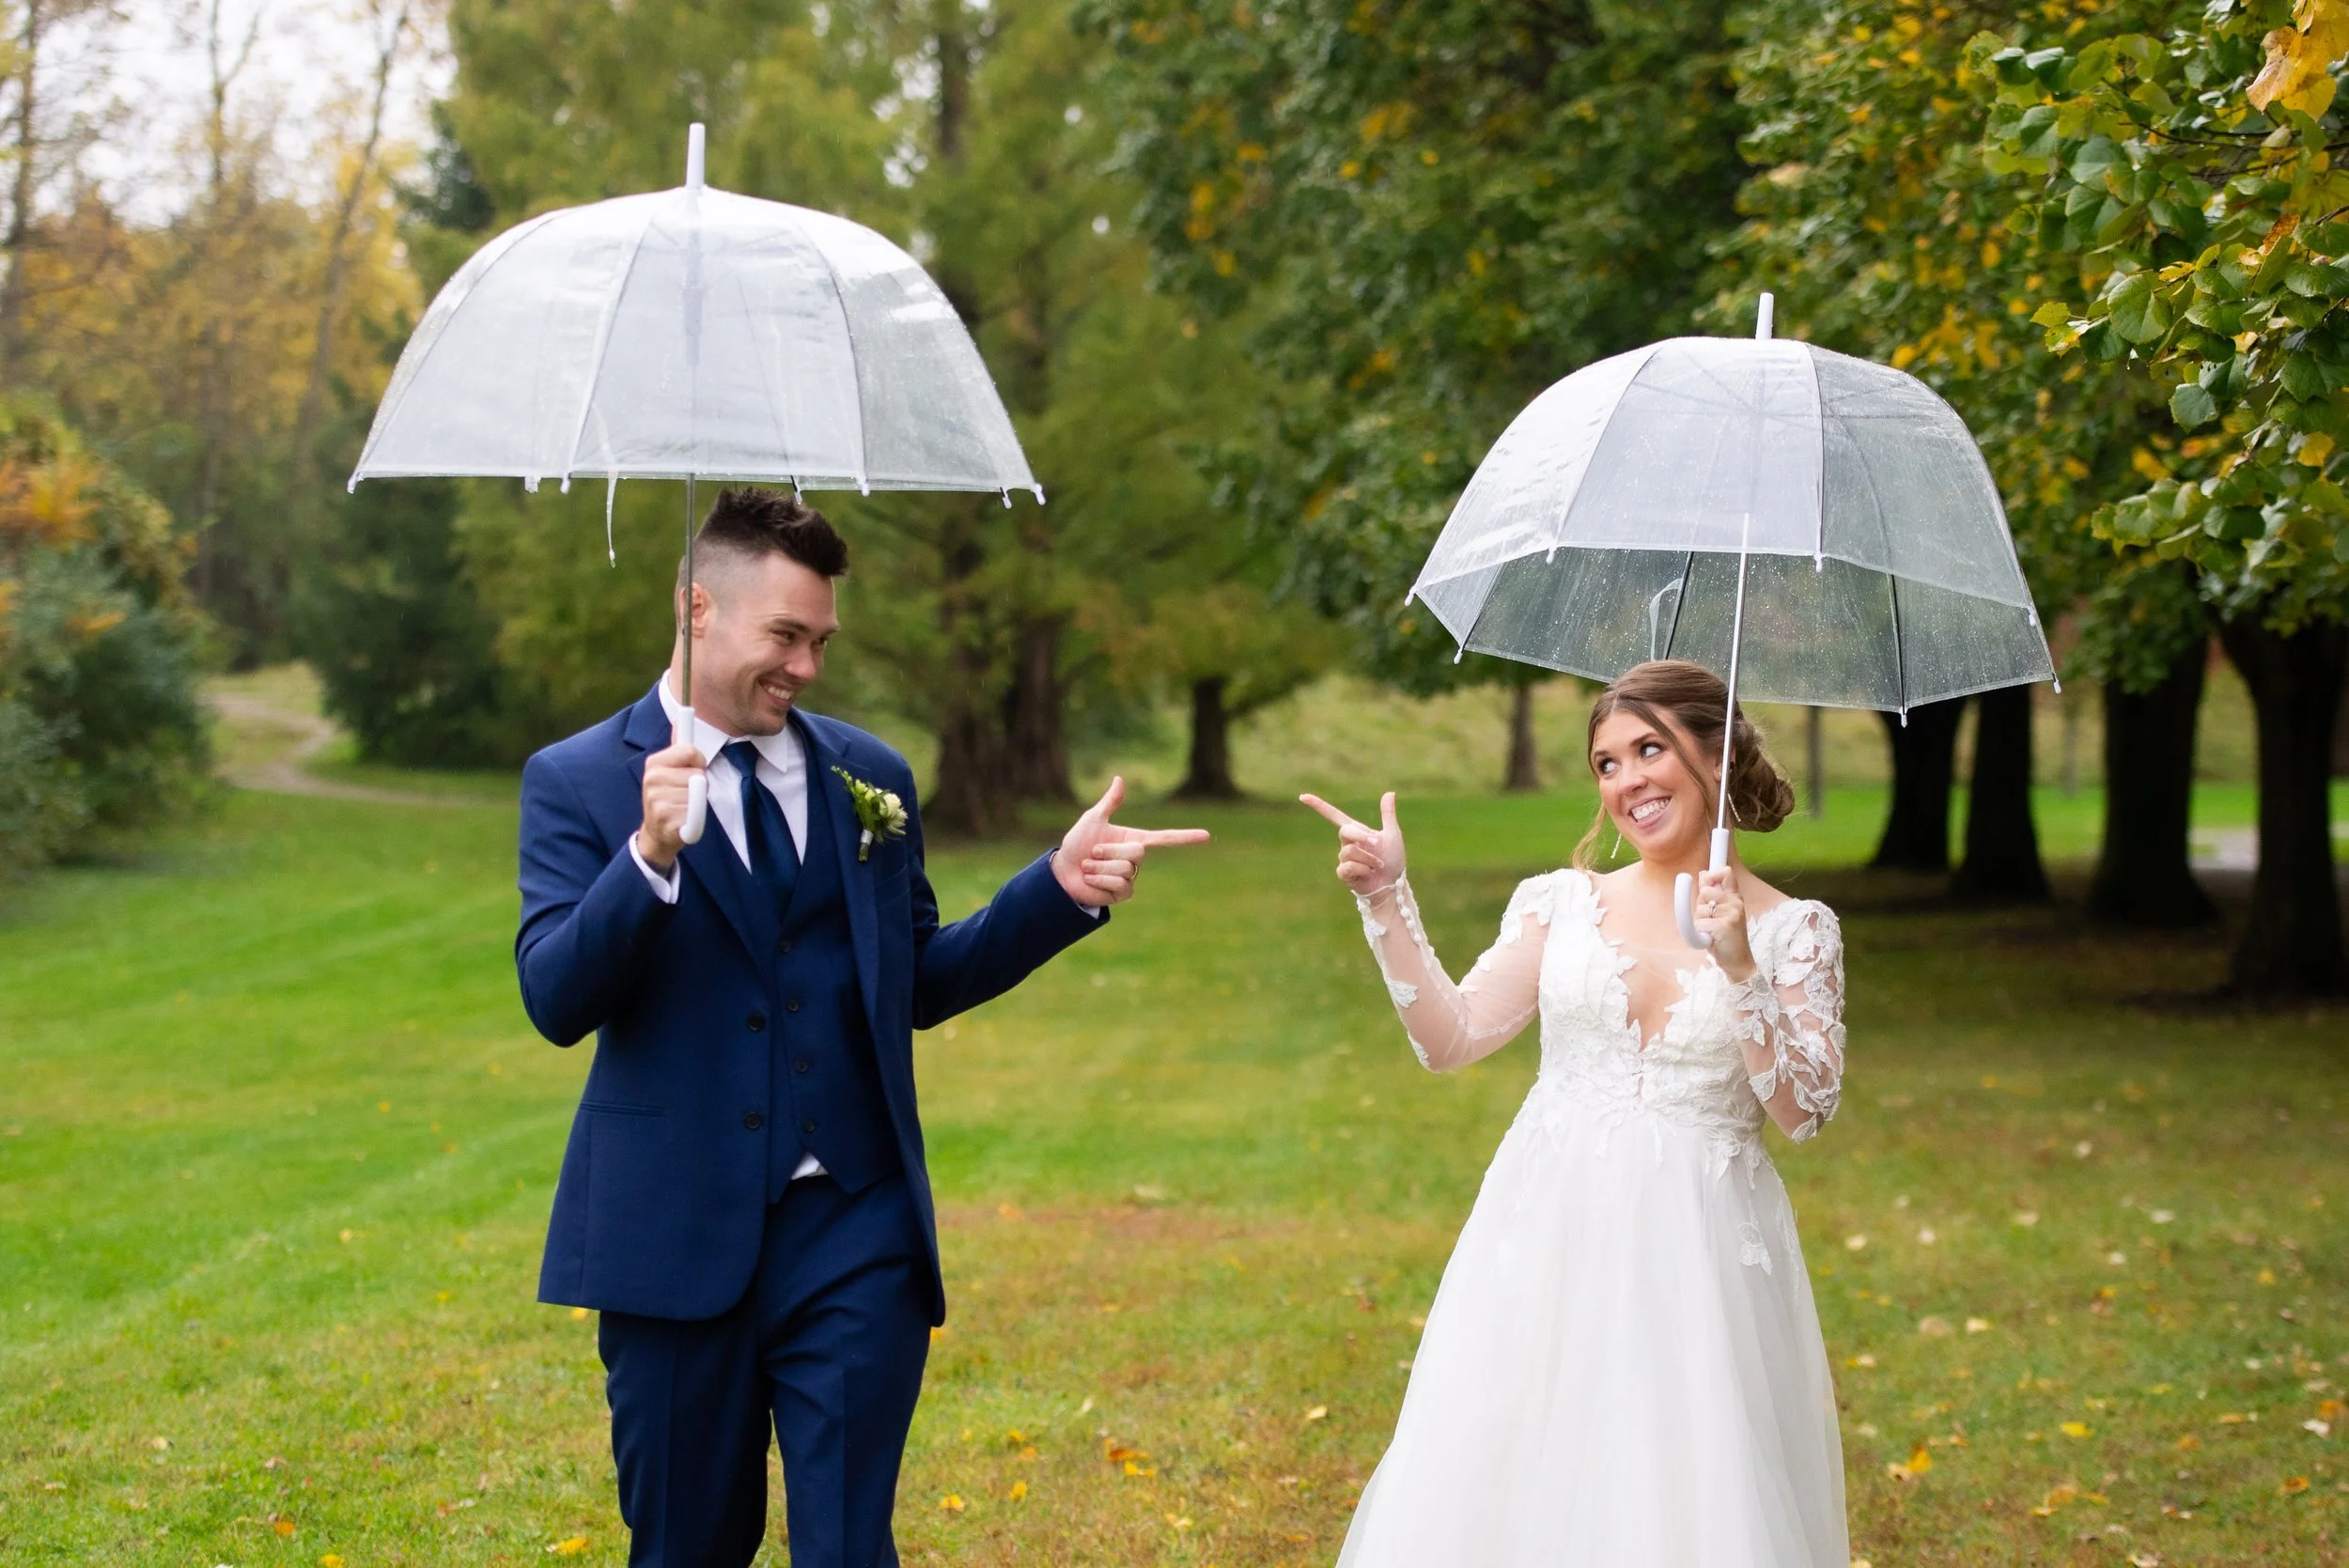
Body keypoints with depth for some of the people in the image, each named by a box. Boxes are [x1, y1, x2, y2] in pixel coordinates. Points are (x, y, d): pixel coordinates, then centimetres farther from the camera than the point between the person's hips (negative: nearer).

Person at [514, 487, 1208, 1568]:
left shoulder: (869, 778, 10)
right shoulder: (577, 781, -1)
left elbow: (915, 986, 14)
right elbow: (556, 1002, -12)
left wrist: (1060, 891, 3)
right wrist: (650, 855, -26)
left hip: (854, 1239, 2)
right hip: (677, 1238, -1)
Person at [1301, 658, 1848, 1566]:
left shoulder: (1795, 930, 1)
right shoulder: (1562, 902, 6)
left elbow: (1805, 1113, -7)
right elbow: (1450, 1039, 0)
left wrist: (1740, 970, -17)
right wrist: (1387, 902, -7)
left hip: (1695, 1253, -2)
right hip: (1549, 1238, 2)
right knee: (1505, 1489, 2)